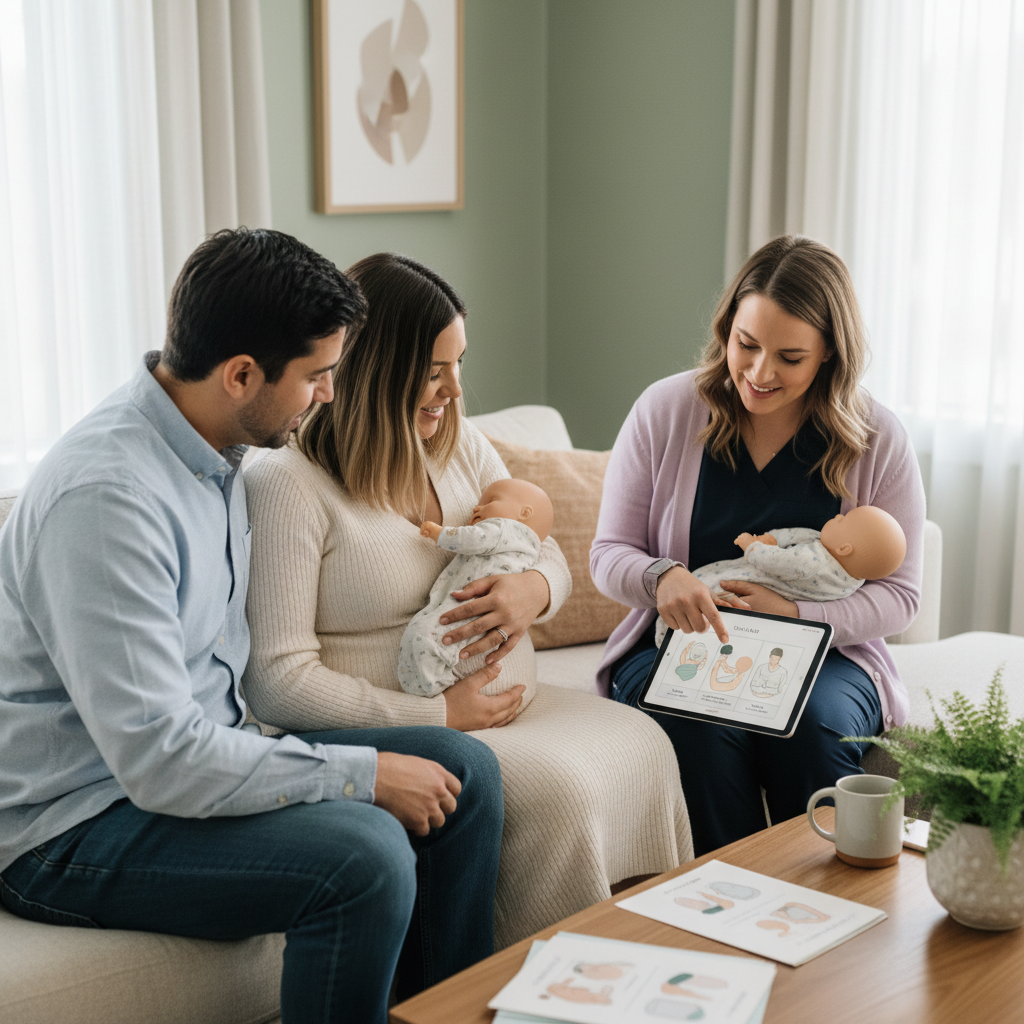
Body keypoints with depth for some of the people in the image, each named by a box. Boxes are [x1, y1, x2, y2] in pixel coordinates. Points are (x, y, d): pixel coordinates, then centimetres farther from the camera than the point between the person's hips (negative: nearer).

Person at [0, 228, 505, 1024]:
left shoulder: (215, 451, 4)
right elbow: (160, 759, -29)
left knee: (464, 772, 2)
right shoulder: (106, 496, -27)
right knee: (364, 854, -30)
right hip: (72, 826, -9)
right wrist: (366, 773, -21)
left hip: (201, 746, 9)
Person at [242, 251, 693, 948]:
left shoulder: (460, 443, 9)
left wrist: (533, 590, -10)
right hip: (393, 730, -7)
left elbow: (547, 552, 17)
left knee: (643, 743, -13)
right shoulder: (287, 486, -15)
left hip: (504, 704, 8)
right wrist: (439, 715, -18)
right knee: (555, 787, -27)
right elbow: (278, 682, -19)